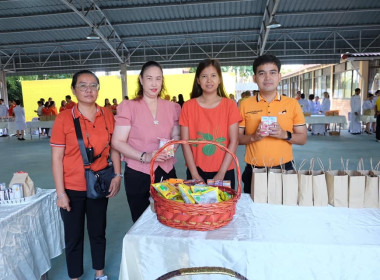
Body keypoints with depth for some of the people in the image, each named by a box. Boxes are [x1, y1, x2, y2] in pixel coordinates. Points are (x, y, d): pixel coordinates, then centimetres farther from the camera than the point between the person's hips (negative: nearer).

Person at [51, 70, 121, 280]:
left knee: (98, 232, 17)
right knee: (74, 236, 12)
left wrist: (117, 175, -3)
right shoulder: (64, 118, -10)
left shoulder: (107, 115, -2)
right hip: (72, 188, -2)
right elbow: (56, 157, -9)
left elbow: (113, 148, 6)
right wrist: (60, 192, -11)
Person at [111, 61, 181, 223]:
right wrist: (145, 156, -19)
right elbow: (117, 142, -7)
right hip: (138, 174, -3)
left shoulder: (172, 107, 8)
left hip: (167, 172, 3)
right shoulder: (128, 107, -3)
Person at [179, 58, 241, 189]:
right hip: (196, 172, 0)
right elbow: (185, 142, -3)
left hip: (224, 172, 0)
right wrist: (195, 174, -9)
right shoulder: (188, 106, 0)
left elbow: (234, 141, -5)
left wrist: (221, 174, -10)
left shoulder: (229, 105, -1)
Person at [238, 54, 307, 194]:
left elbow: (303, 138, 5)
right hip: (253, 171, 0)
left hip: (284, 169, 1)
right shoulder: (245, 105, 2)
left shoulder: (292, 104, 3)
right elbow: (237, 138, 3)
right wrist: (253, 137, -16)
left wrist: (285, 134, -14)